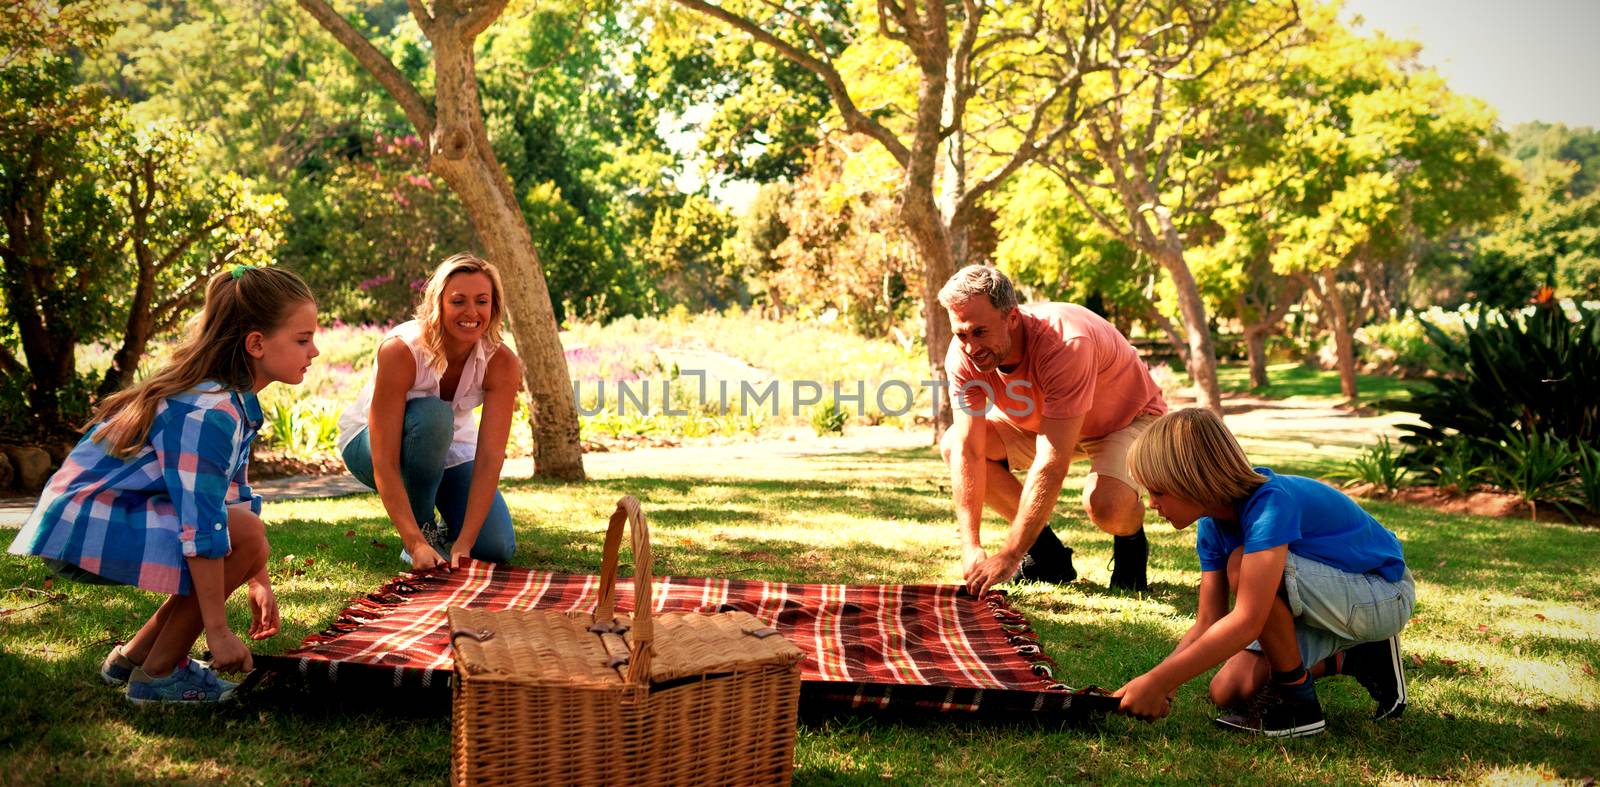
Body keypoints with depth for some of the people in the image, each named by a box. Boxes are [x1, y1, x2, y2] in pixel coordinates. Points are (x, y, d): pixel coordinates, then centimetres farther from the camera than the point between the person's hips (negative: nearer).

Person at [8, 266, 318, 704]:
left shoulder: (236, 400, 6)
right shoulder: (209, 413, -25)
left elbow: (237, 496, 14)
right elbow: (202, 528, -27)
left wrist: (259, 582, 15)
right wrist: (218, 631, -24)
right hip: (85, 528, -10)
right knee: (245, 536, -23)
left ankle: (134, 656, 18)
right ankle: (157, 675, -8)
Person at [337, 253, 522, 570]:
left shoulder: (501, 362, -24)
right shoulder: (401, 350, -33)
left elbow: (490, 456, -29)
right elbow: (384, 463, -36)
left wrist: (463, 543, -38)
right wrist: (417, 544, -44)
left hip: (450, 450, 3)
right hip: (369, 443, -2)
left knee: (497, 548, -20)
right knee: (432, 414, -37)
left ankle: (448, 530, 15)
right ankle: (423, 529, -16)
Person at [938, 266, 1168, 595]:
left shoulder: (1066, 345, -41)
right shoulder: (964, 353, -24)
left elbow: (1051, 465, -42)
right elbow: (967, 451, -24)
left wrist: (1007, 556, -43)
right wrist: (970, 547, -32)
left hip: (1128, 417, -6)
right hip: (1041, 419, 6)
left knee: (1105, 504, -37)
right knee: (952, 445, -15)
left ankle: (1132, 544, 4)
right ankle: (1048, 555, -1)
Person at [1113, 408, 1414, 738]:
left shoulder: (1271, 503, -32)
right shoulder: (1213, 526, -5)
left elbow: (1247, 621, -39)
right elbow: (1207, 624, -4)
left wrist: (1158, 681, -39)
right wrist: (1152, 685, -18)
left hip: (1385, 598, -8)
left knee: (1242, 566, -31)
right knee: (1229, 691, -3)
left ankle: (1298, 703, -13)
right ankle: (1352, 659, 14)